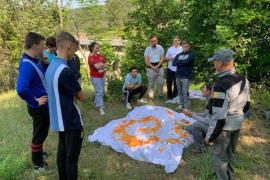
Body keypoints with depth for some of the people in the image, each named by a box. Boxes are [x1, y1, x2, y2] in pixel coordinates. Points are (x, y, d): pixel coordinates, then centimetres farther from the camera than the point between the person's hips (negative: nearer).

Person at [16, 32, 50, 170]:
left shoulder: (34, 60, 3)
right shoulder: (27, 65, -27)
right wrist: (36, 102, -25)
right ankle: (38, 163, 30)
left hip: (43, 106, 9)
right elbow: (21, 89, -38)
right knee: (40, 134, 9)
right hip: (39, 107, -9)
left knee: (41, 133, 27)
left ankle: (38, 152, 50)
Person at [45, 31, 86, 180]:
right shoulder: (65, 71, -25)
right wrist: (76, 95, 4)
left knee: (62, 152, 21)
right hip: (72, 122, -9)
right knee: (72, 158, 8)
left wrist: (72, 95, 0)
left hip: (59, 120, 9)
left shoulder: (51, 67, 4)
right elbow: (82, 98, -15)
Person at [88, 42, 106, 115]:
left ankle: (97, 103, 31)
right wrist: (102, 64, -8)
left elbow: (105, 65, 5)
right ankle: (100, 107, 1)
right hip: (95, 77, -7)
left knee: (102, 91, 13)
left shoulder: (100, 56, 8)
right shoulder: (90, 57, -14)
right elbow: (97, 66, -25)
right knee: (99, 91, -6)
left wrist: (100, 65, -14)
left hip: (102, 75, 7)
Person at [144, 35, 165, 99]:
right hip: (151, 69, -2)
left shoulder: (160, 48, 0)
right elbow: (146, 61, -9)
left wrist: (157, 66, -15)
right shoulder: (147, 49, -5)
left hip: (159, 68, 2)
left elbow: (162, 58, -3)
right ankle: (151, 96, 18)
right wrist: (153, 67, -17)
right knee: (151, 84, 6)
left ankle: (160, 94, 26)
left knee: (161, 83, 8)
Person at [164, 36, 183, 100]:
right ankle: (169, 95, 26)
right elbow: (165, 58, 9)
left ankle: (174, 96, 25)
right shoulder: (170, 49, 7)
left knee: (176, 84, 9)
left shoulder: (182, 49, -3)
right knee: (169, 83, 9)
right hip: (170, 69, 3)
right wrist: (170, 58, -10)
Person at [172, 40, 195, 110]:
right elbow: (173, 63, -1)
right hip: (178, 76, 5)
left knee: (185, 92, -6)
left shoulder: (191, 54, 0)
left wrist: (179, 62, -3)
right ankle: (181, 105, 24)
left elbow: (187, 61, -18)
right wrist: (183, 62, -11)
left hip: (186, 76, -5)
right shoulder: (179, 55, 13)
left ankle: (186, 107, 4)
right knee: (180, 92, 11)